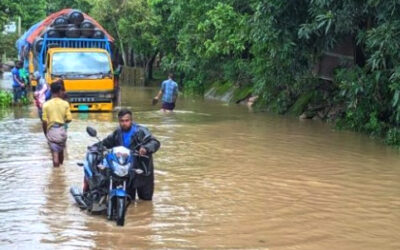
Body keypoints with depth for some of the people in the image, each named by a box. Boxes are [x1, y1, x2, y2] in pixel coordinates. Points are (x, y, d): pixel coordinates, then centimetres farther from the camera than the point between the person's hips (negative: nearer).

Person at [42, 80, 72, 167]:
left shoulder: (46, 104, -8)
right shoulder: (65, 104, -6)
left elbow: (44, 121, -7)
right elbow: (69, 119, -5)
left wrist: (45, 133, 7)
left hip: (51, 130, -2)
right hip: (62, 130, 2)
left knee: (55, 152, -1)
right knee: (61, 150, 22)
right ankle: (60, 165, 39)